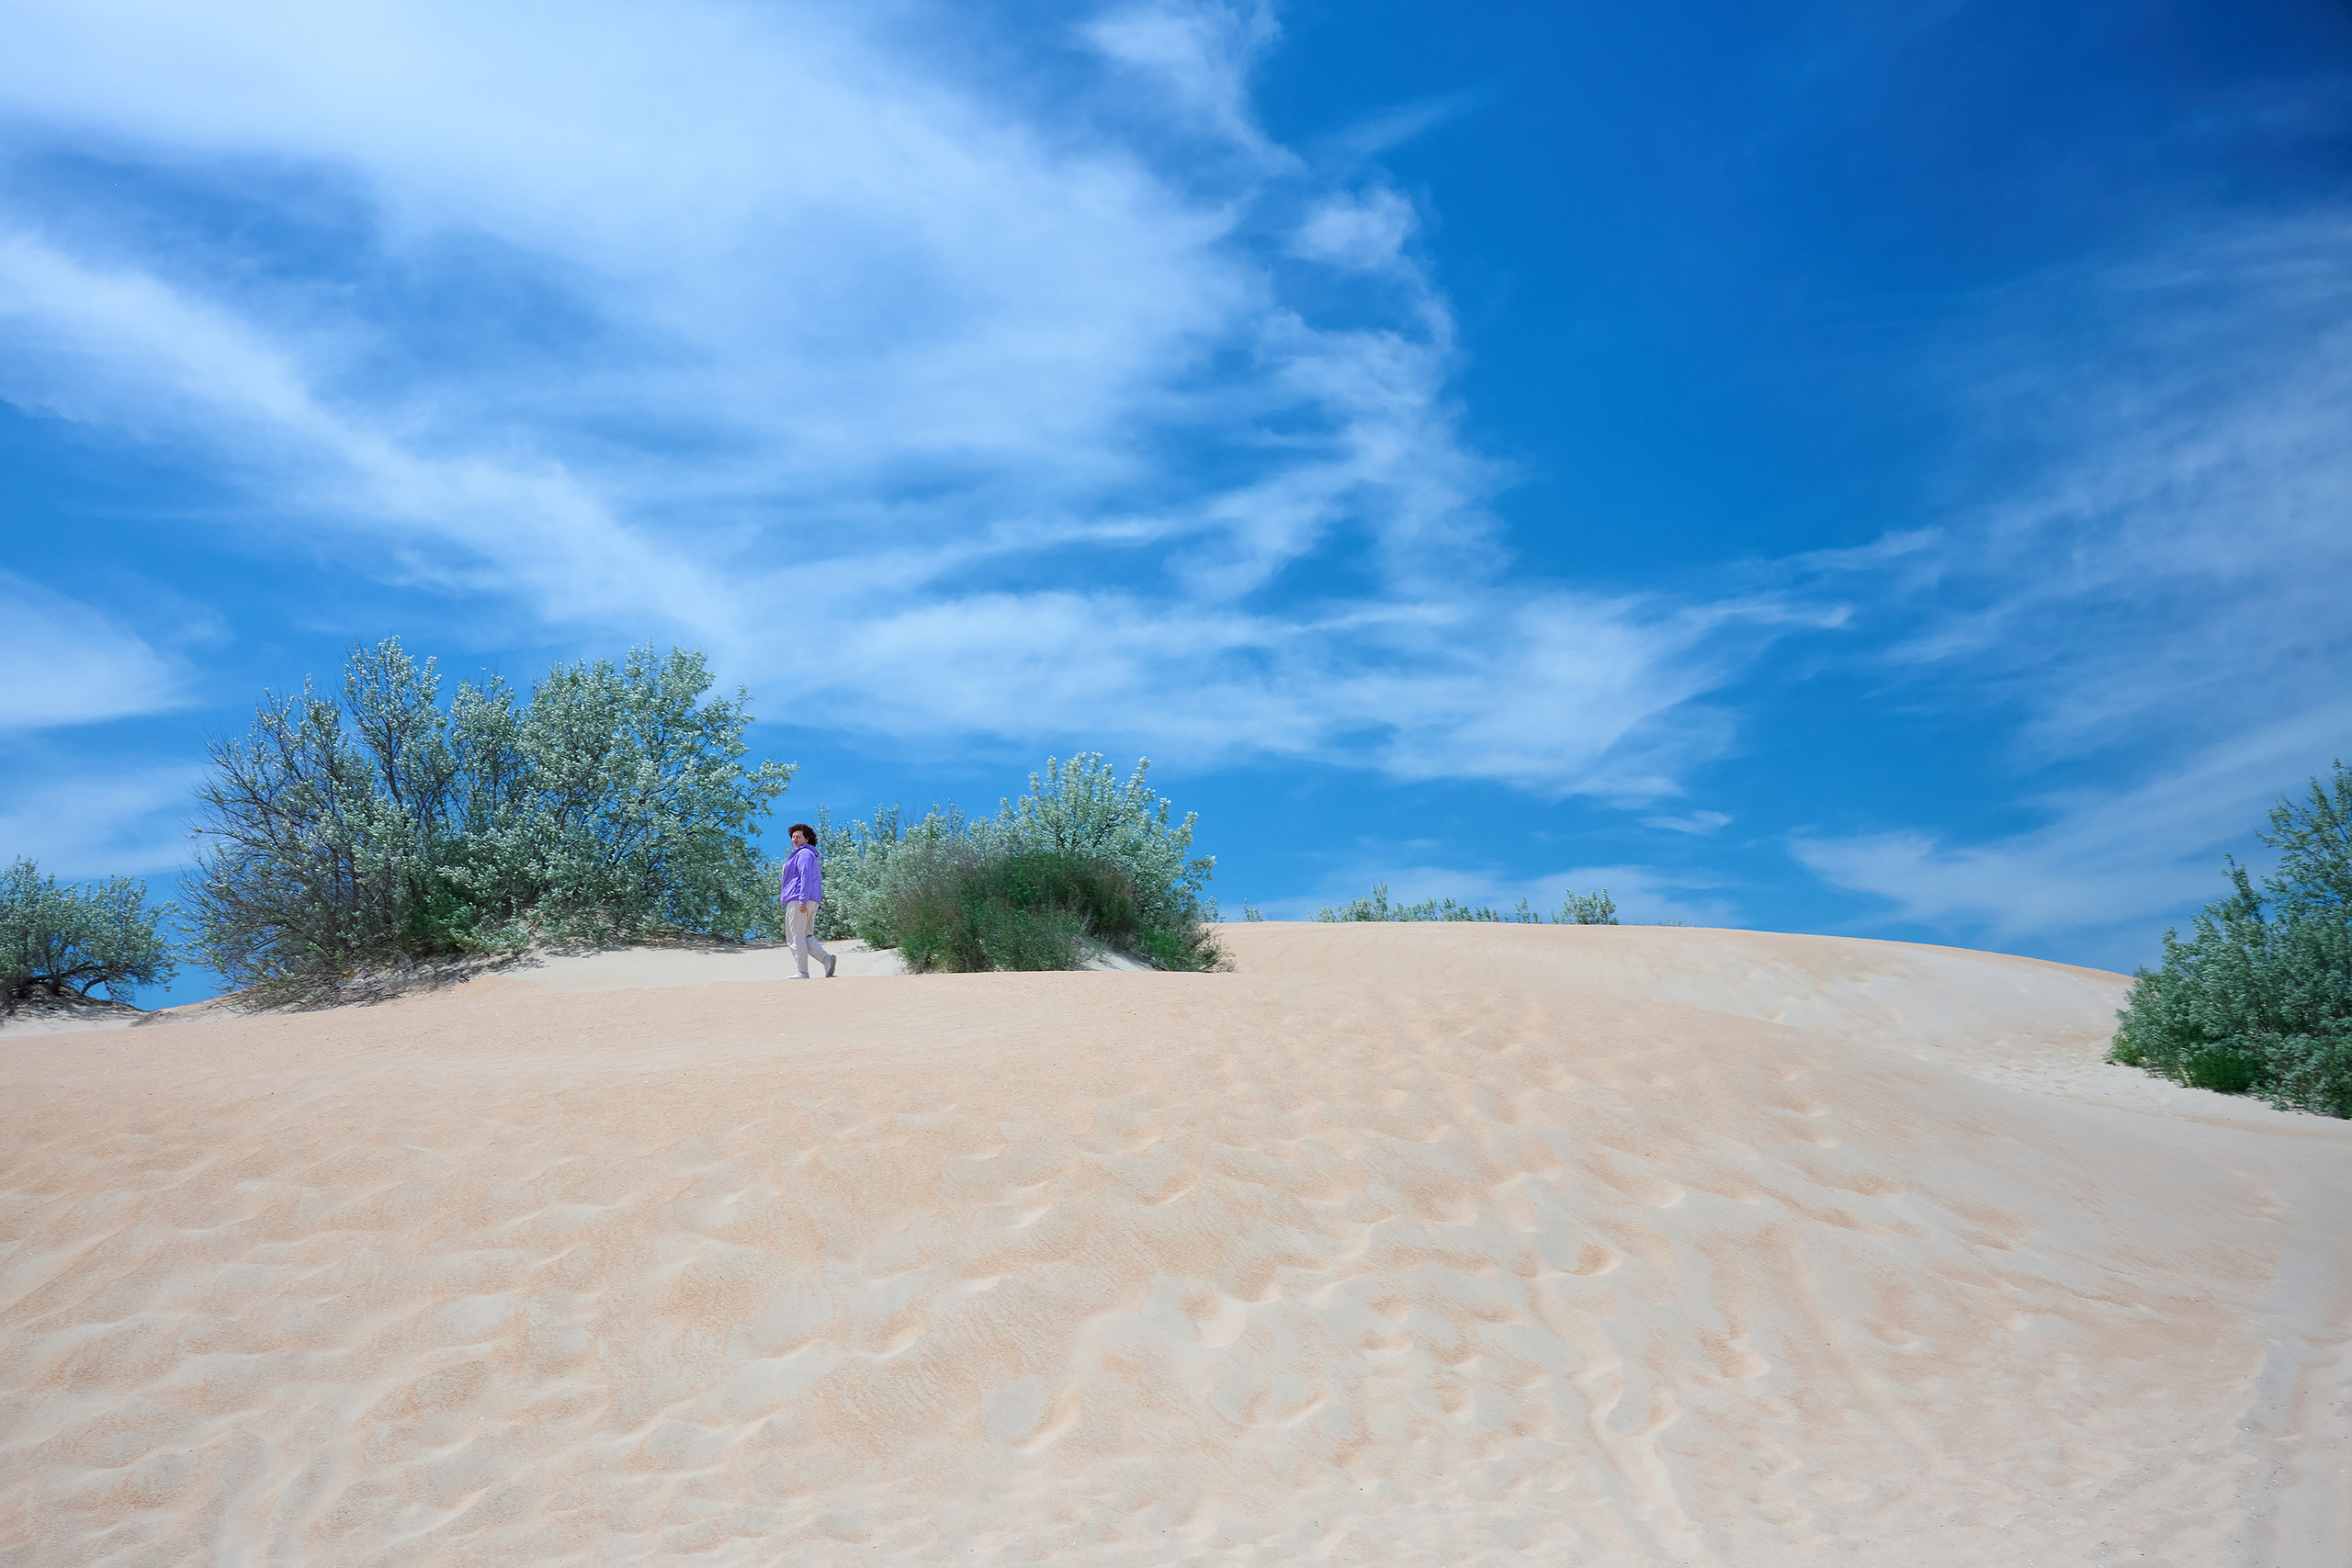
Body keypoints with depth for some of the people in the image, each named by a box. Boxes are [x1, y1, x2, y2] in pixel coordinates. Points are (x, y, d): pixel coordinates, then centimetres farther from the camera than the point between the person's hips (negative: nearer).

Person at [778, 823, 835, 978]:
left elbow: (806, 877, -18)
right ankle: (826, 958, -10)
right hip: (812, 902, 10)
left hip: (798, 900, -10)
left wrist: (802, 901, -25)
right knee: (806, 936, 9)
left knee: (796, 937, -7)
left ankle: (803, 972, -9)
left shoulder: (804, 854, -7)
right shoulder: (809, 855, 25)